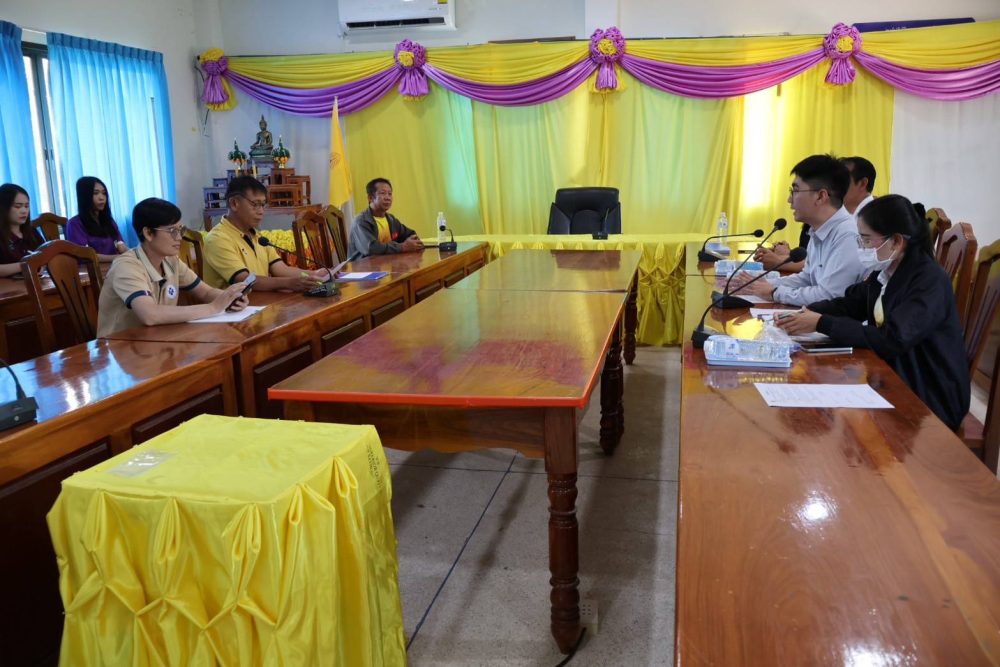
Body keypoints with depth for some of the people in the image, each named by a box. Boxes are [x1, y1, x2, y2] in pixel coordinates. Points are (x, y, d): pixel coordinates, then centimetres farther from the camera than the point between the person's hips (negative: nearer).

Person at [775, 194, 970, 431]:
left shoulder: (931, 282, -22)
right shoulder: (884, 271, 2)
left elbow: (891, 340, -31)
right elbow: (849, 304, 10)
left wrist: (822, 323, -28)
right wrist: (807, 313, -10)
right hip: (892, 378, 7)